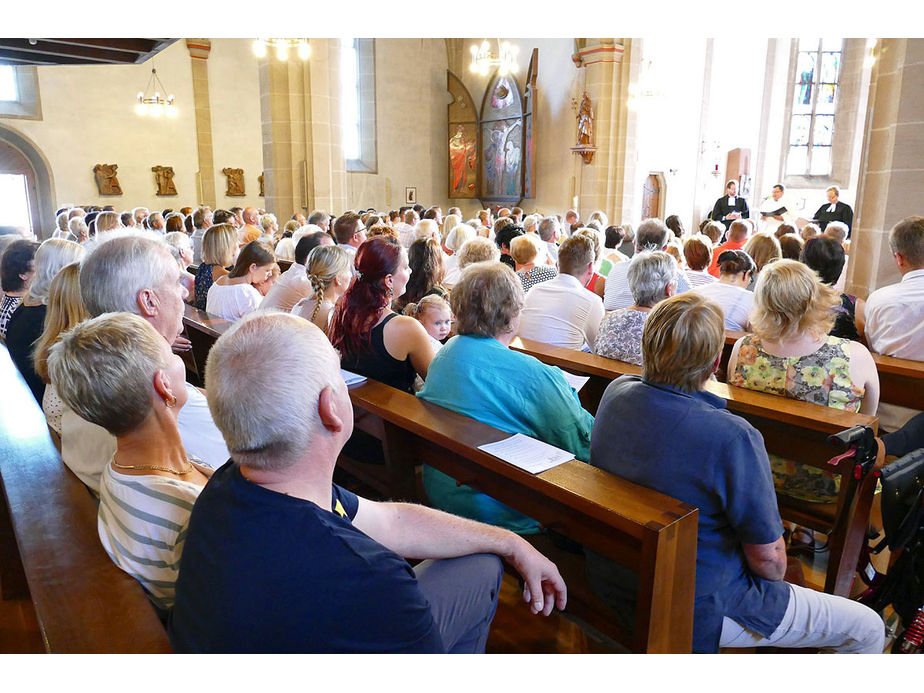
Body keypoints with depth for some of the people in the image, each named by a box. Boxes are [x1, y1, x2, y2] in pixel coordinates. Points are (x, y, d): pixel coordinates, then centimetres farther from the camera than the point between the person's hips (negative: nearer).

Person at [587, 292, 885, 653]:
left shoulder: (615, 393, -14)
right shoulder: (734, 438, -32)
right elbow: (767, 558, -17)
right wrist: (774, 575, 1)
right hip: (692, 610, -7)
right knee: (868, 629, 10)